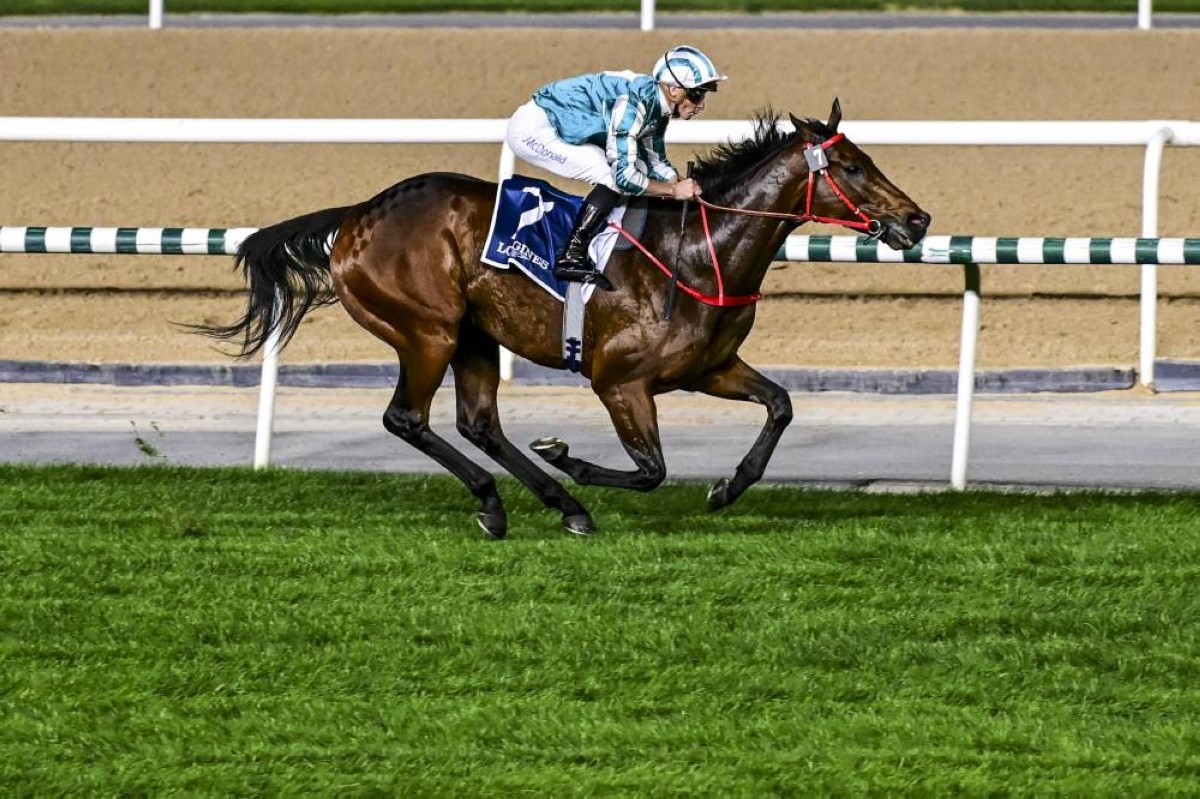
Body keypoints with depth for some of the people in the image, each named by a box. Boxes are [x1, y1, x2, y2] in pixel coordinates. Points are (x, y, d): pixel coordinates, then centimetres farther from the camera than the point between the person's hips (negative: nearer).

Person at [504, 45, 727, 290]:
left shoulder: (655, 106, 2)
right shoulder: (632, 103, -28)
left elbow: (656, 163, 15)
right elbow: (624, 176, -29)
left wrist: (687, 188, -1)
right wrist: (674, 190, -18)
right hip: (532, 129, -10)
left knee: (640, 169, 6)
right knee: (613, 178, -21)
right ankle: (571, 259, -18)